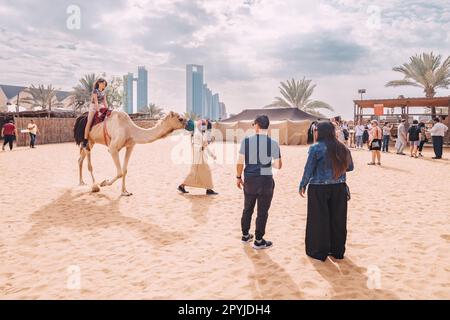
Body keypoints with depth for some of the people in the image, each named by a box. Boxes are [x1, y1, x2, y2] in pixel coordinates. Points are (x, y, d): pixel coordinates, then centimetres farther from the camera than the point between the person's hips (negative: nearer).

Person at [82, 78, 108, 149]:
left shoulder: (104, 92, 11)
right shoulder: (95, 91, -8)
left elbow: (105, 101, 7)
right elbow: (96, 101, -16)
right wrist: (98, 110, -23)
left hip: (101, 107, 7)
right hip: (93, 107, -7)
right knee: (89, 122, -17)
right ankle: (85, 140, -21)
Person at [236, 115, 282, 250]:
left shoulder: (246, 141, -7)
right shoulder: (273, 143, -9)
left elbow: (240, 162, -5)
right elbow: (278, 165, -6)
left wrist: (238, 177, 8)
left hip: (250, 179, 2)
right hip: (266, 180, -2)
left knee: (247, 208, 19)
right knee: (262, 212, 9)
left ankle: (245, 235, 33)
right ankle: (258, 241, 18)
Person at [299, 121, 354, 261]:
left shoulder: (316, 148, -11)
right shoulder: (342, 148, 3)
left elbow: (308, 170, -10)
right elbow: (350, 167, 11)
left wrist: (302, 186, 2)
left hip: (319, 188, -4)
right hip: (339, 188, 5)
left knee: (319, 220, 7)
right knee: (337, 219, 14)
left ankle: (319, 252, 17)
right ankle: (337, 251, 25)